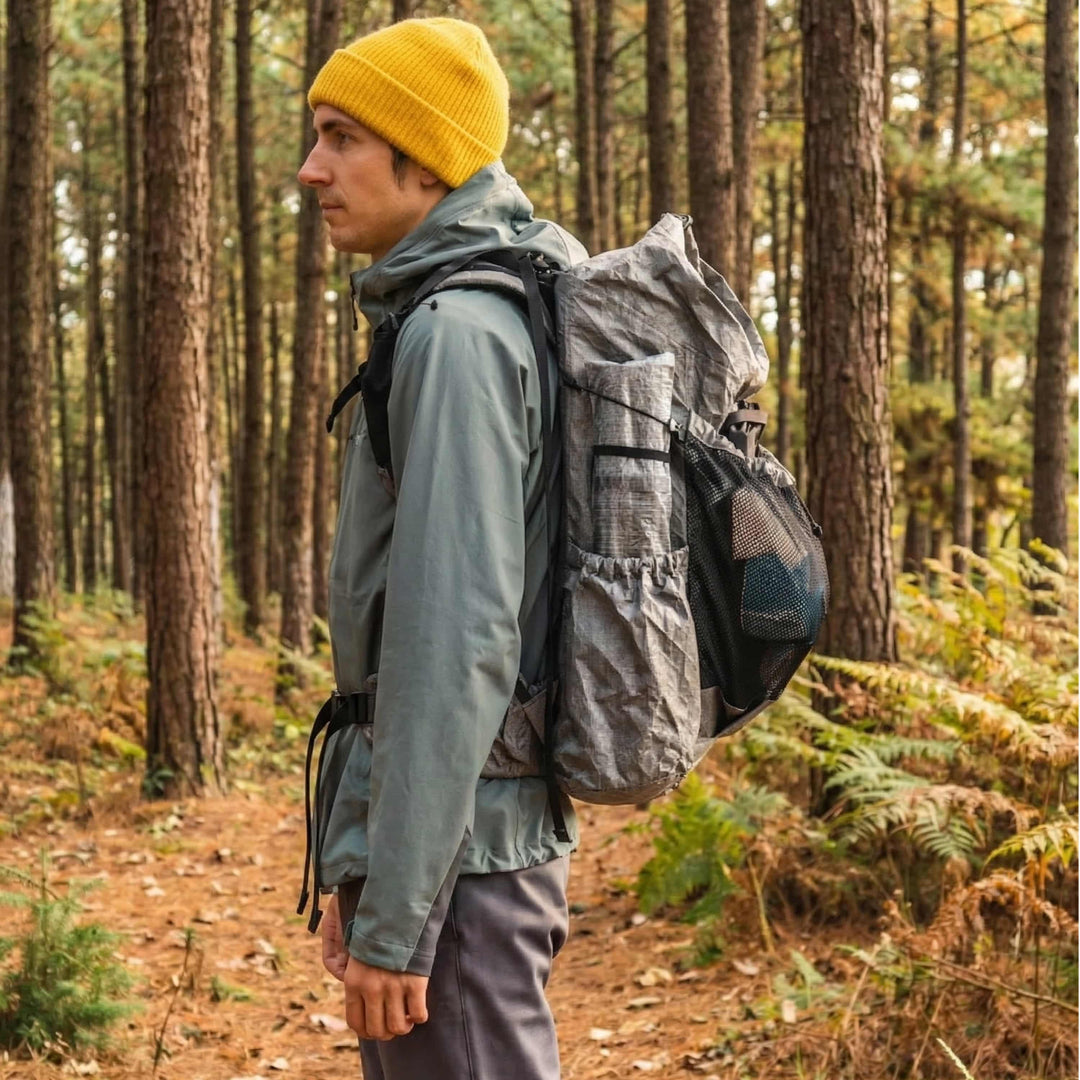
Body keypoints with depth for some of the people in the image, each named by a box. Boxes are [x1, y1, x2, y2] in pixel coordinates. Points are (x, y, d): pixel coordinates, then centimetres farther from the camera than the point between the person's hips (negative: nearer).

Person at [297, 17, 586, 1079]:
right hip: (489, 836, 10)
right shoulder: (468, 319, 15)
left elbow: (458, 640, -22)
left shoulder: (458, 332, -15)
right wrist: (355, 868, 20)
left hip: (453, 858, -10)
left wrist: (397, 912, -20)